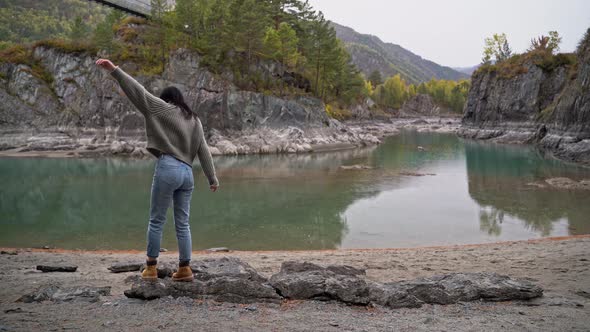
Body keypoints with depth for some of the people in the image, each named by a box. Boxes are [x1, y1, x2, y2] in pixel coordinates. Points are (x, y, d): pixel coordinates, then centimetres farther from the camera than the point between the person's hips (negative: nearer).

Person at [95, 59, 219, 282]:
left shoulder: (165, 109, 5)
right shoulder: (194, 120, 19)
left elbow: (139, 91, -2)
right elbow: (204, 151, 16)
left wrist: (114, 70, -2)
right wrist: (213, 178, 17)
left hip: (168, 169, -6)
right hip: (187, 172, 6)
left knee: (156, 220, 4)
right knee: (183, 223, 9)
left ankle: (151, 268, 10)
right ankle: (185, 269, 10)